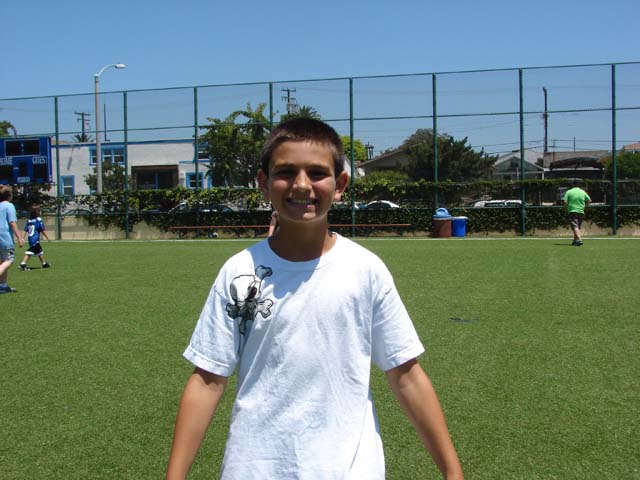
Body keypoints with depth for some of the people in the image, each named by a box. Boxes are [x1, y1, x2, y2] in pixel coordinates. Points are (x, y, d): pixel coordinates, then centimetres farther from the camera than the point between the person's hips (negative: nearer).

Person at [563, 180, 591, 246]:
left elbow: (565, 202, -8)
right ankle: (575, 241, 25)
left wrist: (566, 208, 8)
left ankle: (579, 240, -27)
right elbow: (589, 201, 10)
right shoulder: (583, 192, 7)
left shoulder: (569, 192, -2)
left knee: (575, 227, -11)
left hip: (572, 211, -4)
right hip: (581, 212, 4)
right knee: (578, 227, 17)